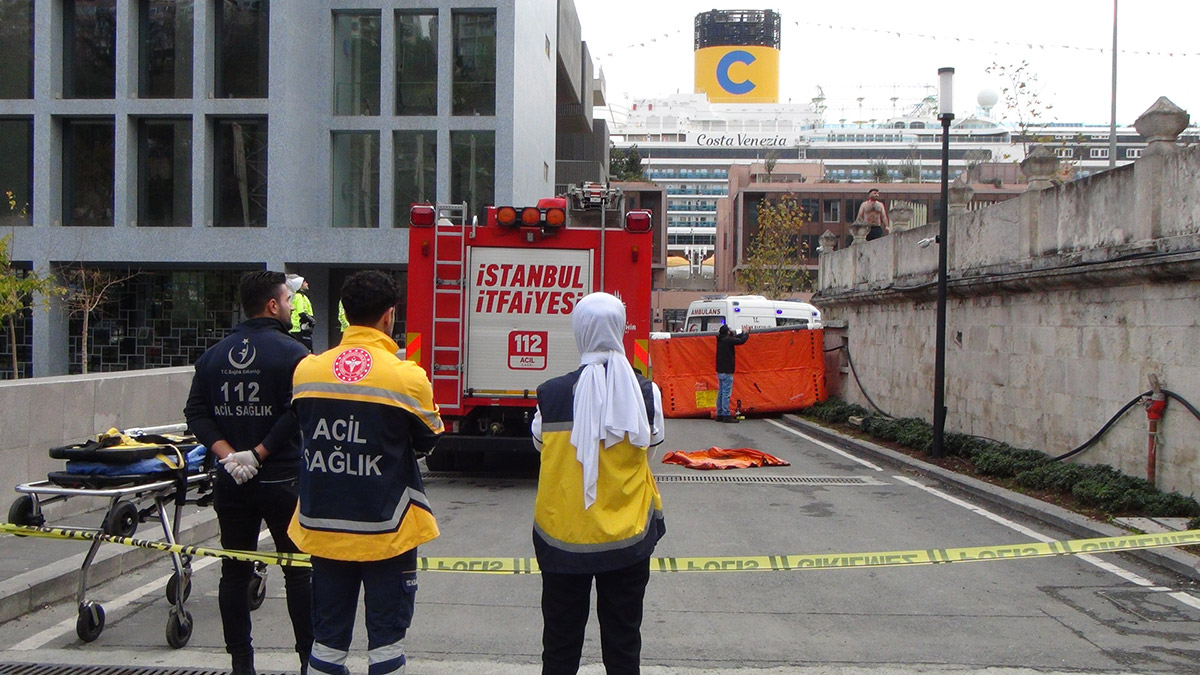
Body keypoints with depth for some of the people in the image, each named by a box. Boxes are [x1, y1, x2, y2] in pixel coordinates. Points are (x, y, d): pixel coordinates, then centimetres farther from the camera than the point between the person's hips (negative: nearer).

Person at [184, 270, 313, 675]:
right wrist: (260, 453, -13)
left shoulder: (214, 356, 8)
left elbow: (196, 413, 3)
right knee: (299, 570, 5)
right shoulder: (291, 354, -10)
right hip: (282, 480, -5)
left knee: (235, 571, 11)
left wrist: (227, 453, -6)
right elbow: (296, 414, -20)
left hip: (232, 482, 5)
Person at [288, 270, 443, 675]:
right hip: (386, 529, -3)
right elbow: (426, 443, 1)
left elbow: (305, 434, 10)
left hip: (323, 525, 4)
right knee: (386, 638, 8)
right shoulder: (407, 377, -13)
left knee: (328, 638, 14)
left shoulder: (306, 371, -3)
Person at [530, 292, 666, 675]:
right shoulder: (645, 393, -8)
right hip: (627, 538, 1)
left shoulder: (552, 394, -11)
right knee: (623, 642, 13)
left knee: (561, 642, 13)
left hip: (563, 537, 0)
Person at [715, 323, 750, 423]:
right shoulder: (727, 340, -16)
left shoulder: (721, 340, 9)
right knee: (726, 393, -8)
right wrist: (746, 334, 4)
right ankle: (726, 415, -9)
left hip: (720, 371, 9)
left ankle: (720, 414, 15)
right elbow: (741, 341, -14)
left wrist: (743, 333, 22)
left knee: (721, 393, 12)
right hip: (726, 371, -9)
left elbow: (734, 338, 23)